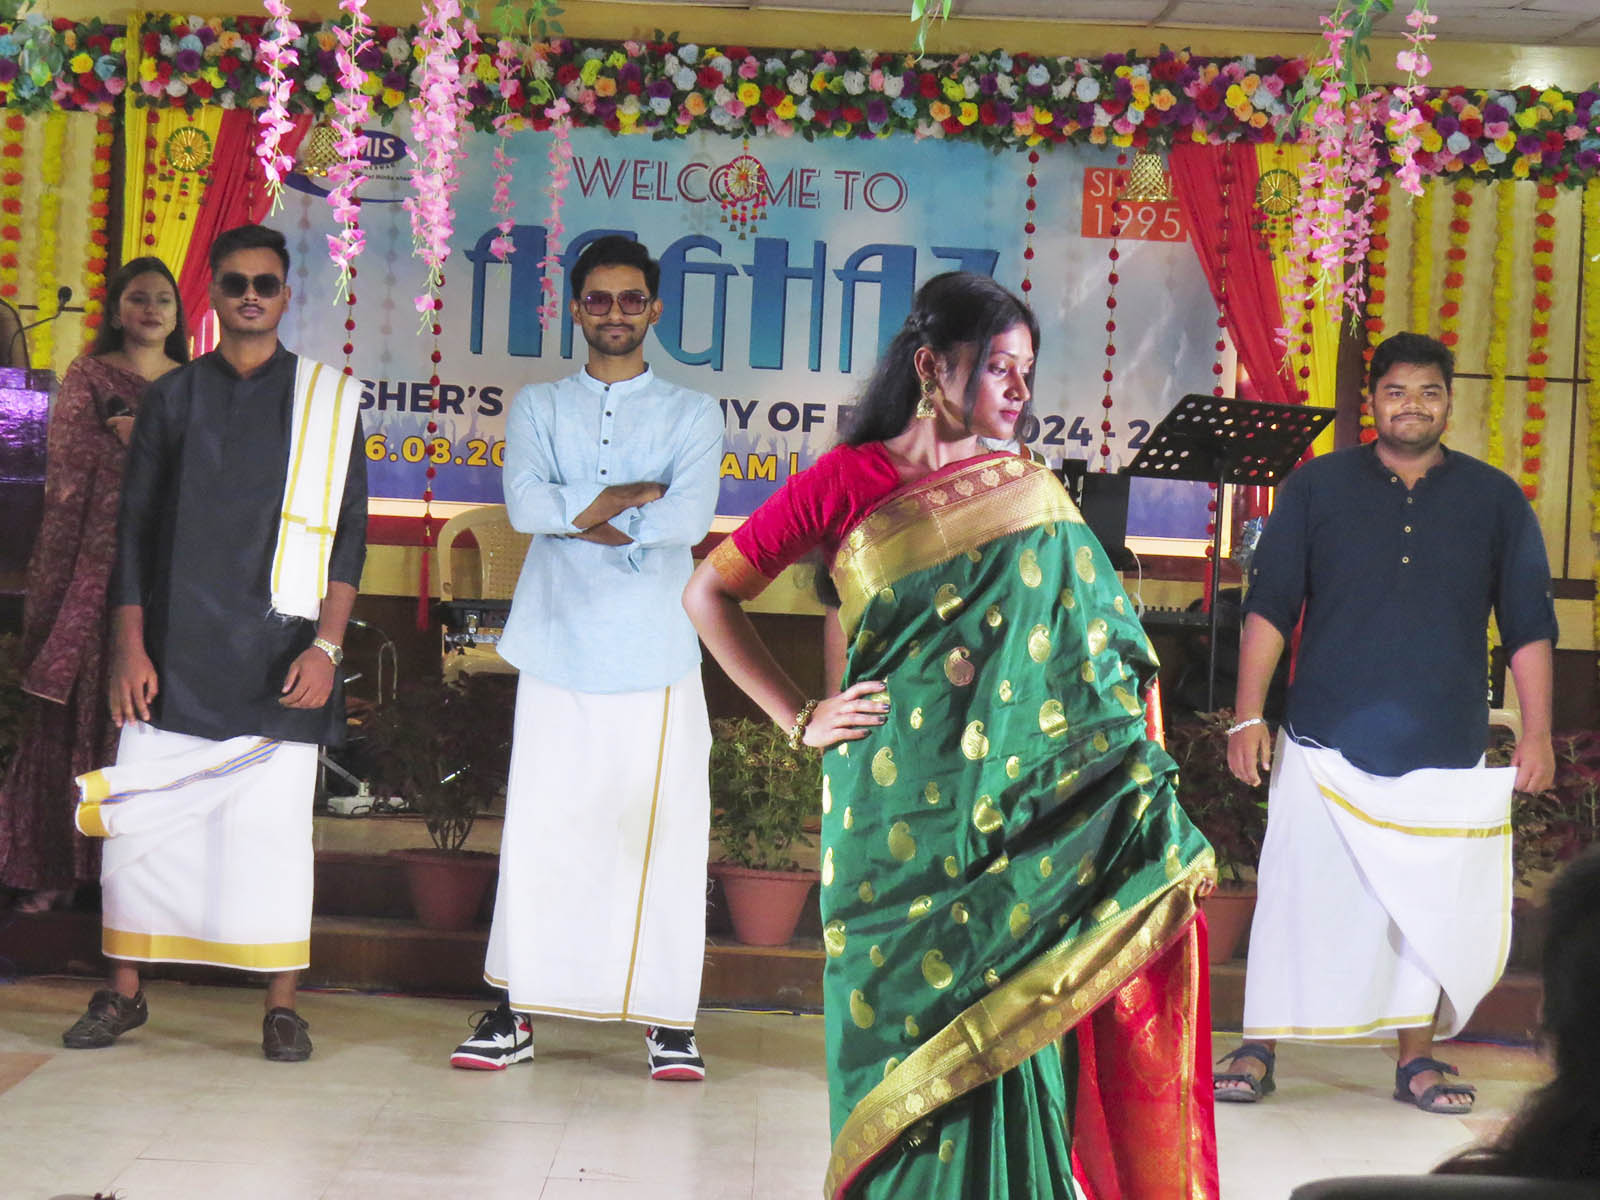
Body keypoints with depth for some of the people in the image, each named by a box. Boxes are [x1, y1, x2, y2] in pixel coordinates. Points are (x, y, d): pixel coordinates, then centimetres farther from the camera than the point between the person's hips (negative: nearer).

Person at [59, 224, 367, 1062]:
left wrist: (326, 645, -7)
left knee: (274, 826, -2)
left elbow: (347, 536, 3)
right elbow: (135, 530, 9)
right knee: (138, 820, 0)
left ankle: (281, 1008, 7)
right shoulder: (171, 398, 11)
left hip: (278, 659, -2)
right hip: (174, 654, 2)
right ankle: (123, 993, 13)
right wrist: (129, 648, 0)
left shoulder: (329, 400, 6)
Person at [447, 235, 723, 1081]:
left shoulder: (692, 415, 9)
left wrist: (580, 515, -7)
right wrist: (635, 495, -9)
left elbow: (690, 518, -10)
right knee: (538, 834, 1)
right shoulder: (537, 407, 13)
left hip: (656, 657, -1)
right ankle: (515, 1010, 10)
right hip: (558, 652, 1)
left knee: (663, 835, 0)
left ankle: (668, 1019, 8)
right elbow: (526, 504, -6)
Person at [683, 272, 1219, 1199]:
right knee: (911, 1034, 4)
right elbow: (711, 593, 6)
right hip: (900, 812, -2)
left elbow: (1102, 651, 10)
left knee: (1004, 1037, 3)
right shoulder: (850, 482, 1)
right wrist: (801, 720, 1)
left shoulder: (1030, 492, 10)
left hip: (1016, 814, 2)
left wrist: (1140, 789, -3)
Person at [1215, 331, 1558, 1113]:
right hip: (1325, 748, -1)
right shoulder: (1316, 487, 4)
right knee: (1297, 901, -1)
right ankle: (1257, 1052, 9)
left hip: (1445, 756, 1)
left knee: (1432, 910, 5)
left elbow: (1529, 625, 8)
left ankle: (1417, 1059, 18)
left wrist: (1537, 733, 2)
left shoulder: (1495, 500, 7)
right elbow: (1269, 606, 2)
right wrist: (1248, 716, -5)